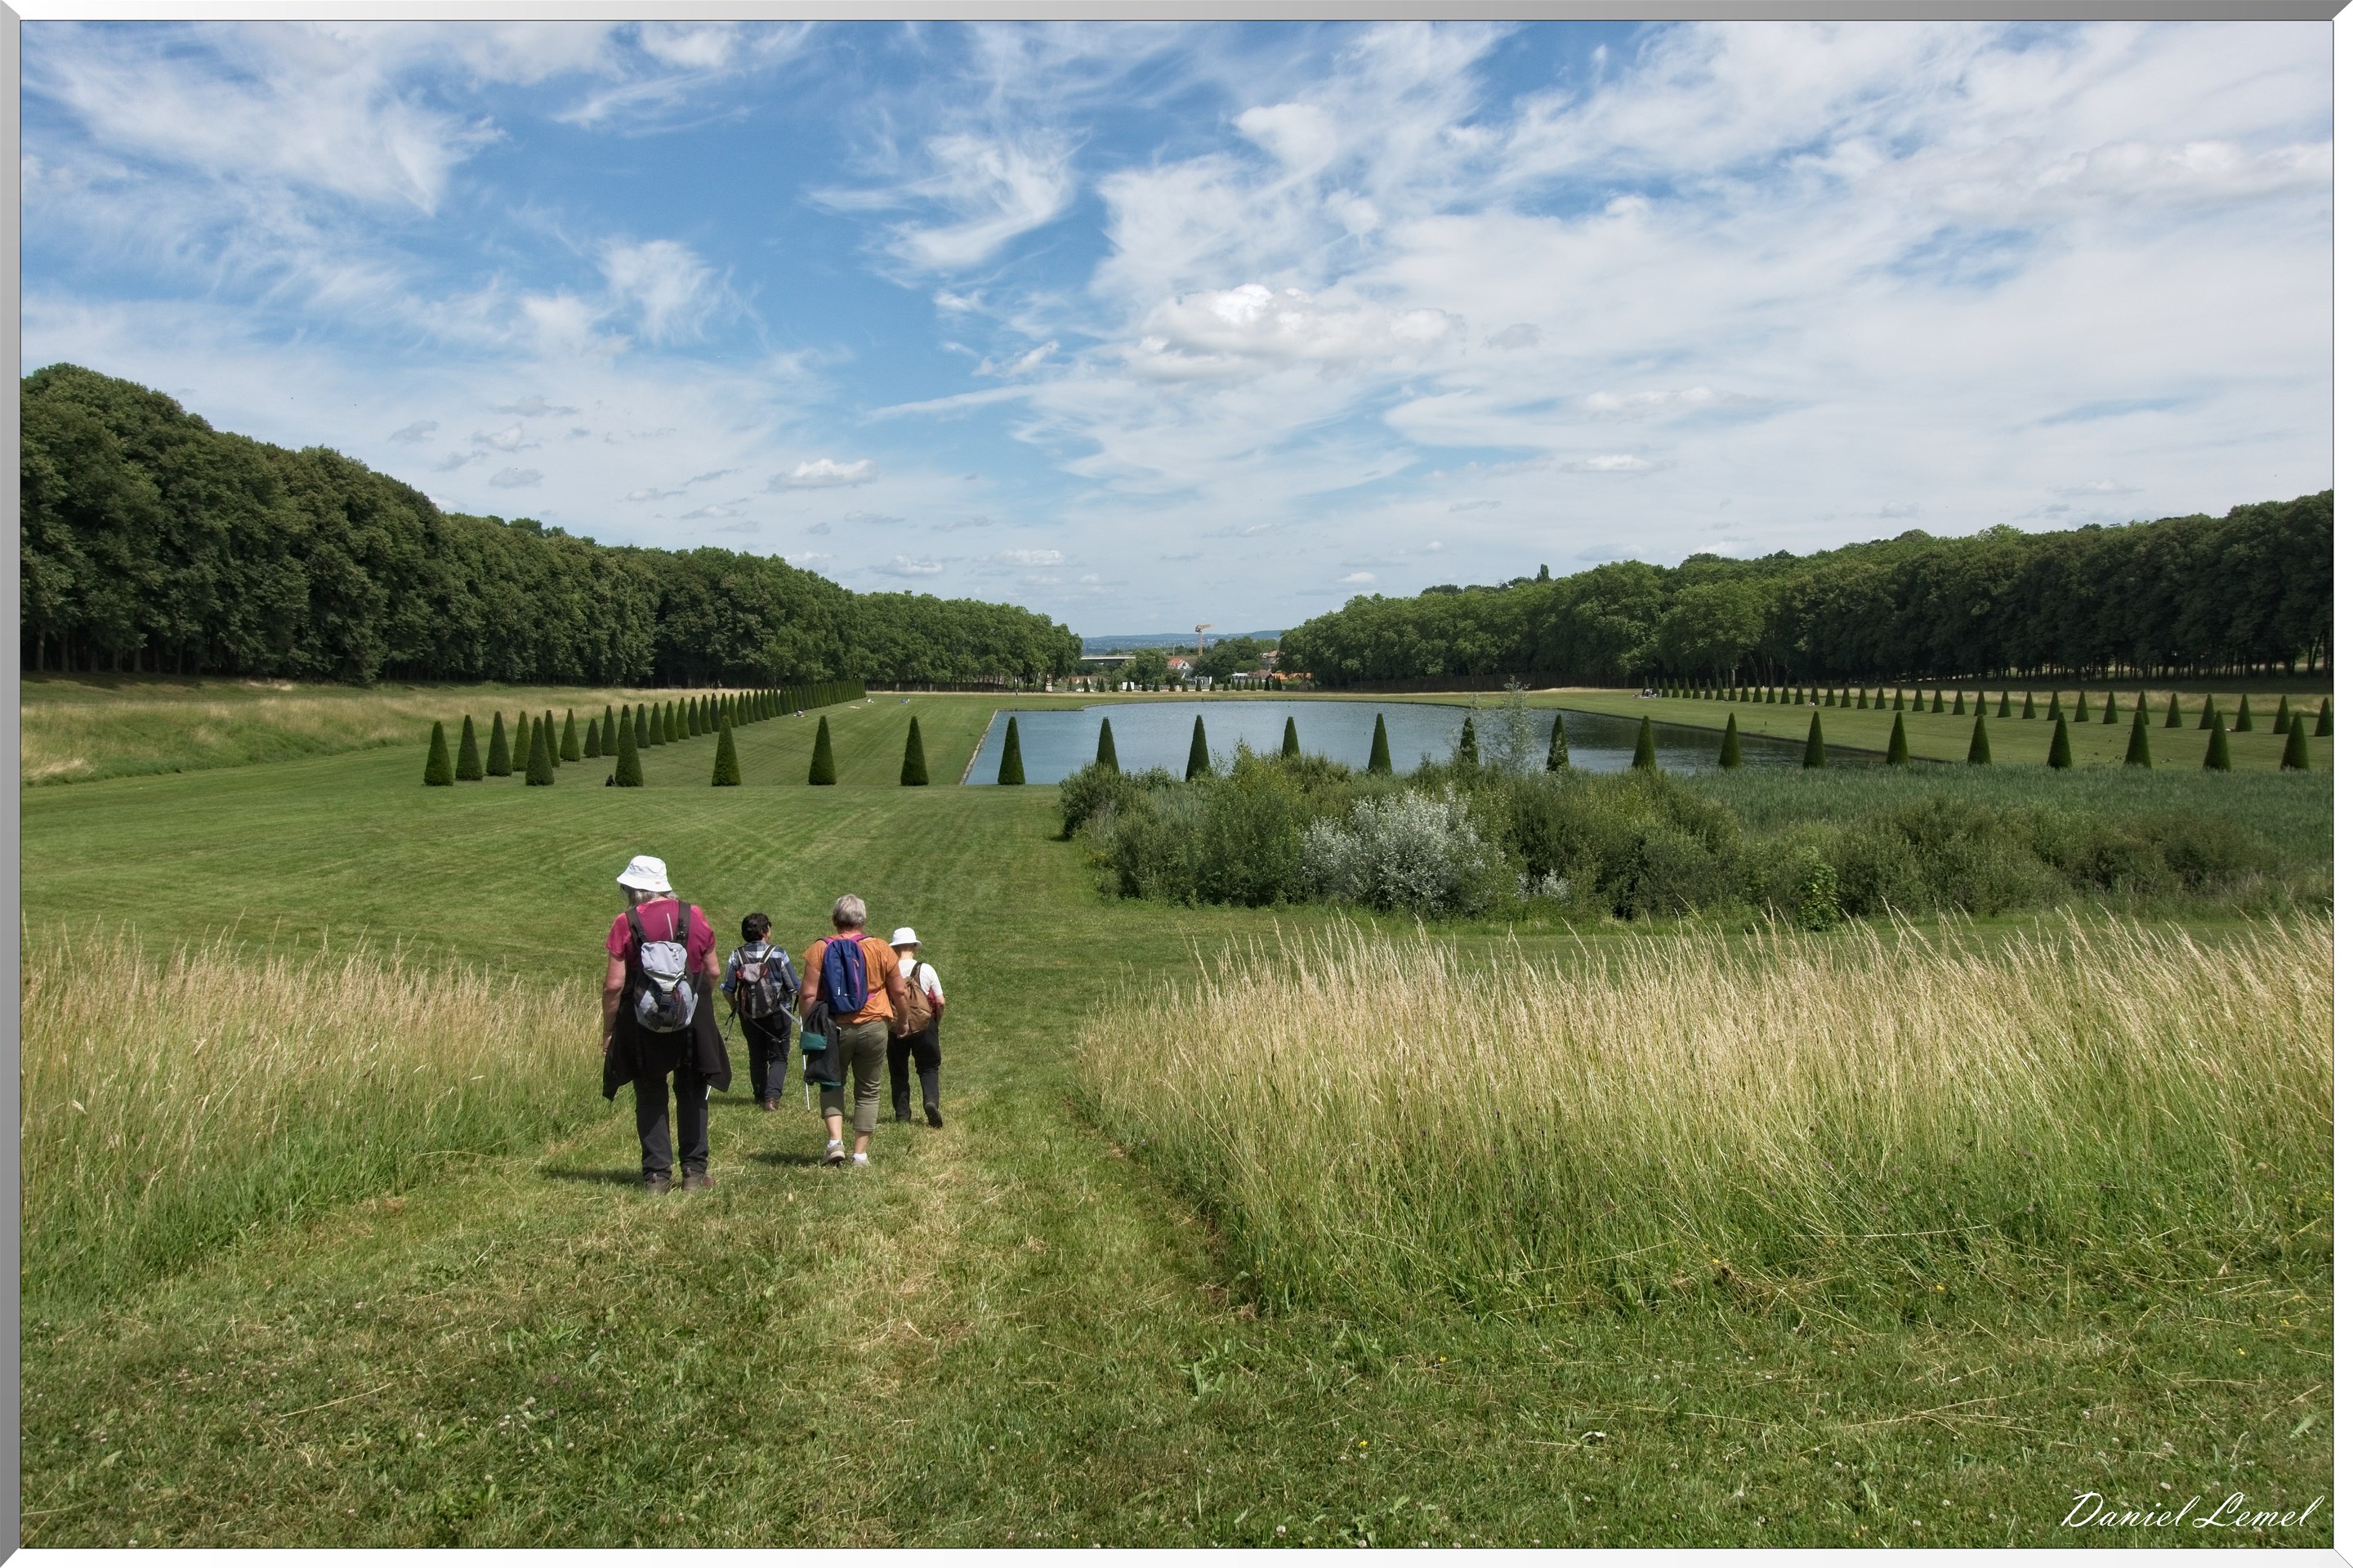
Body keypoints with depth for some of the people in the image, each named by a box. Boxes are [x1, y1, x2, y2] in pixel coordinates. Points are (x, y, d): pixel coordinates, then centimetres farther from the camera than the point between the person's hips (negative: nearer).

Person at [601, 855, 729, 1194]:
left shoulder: (625, 923, -8)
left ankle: (656, 1173, 10)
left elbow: (614, 985, -10)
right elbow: (713, 972, 4)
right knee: (693, 1095, 14)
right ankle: (695, 1169, 13)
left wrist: (609, 1030, 0)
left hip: (643, 1025, -2)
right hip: (693, 1022, 2)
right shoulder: (694, 916, -1)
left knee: (651, 1098, 10)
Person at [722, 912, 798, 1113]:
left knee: (757, 1057, 18)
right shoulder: (778, 954, -12)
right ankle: (772, 1095, -10)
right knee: (778, 1057, 5)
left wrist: (735, 1008, 18)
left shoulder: (736, 956, -5)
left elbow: (728, 989, -1)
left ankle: (760, 1094, 25)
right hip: (777, 1014, -3)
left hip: (748, 1016, 3)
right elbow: (794, 986, -4)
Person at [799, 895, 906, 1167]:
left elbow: (808, 994, -7)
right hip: (874, 1027, 0)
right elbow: (899, 992, 4)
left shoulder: (819, 950, -3)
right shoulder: (881, 949, 0)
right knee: (869, 1090, 12)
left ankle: (834, 1141, 1)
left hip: (834, 1028, 0)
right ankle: (860, 1153, 11)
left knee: (831, 1083, 18)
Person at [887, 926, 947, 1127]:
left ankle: (902, 1113, 14)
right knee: (929, 1068, 9)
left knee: (898, 1072, 14)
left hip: (894, 1027, 0)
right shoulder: (927, 970, -4)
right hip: (924, 1025, 0)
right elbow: (941, 1002, -2)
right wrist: (936, 1022, 16)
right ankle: (931, 1101, -15)